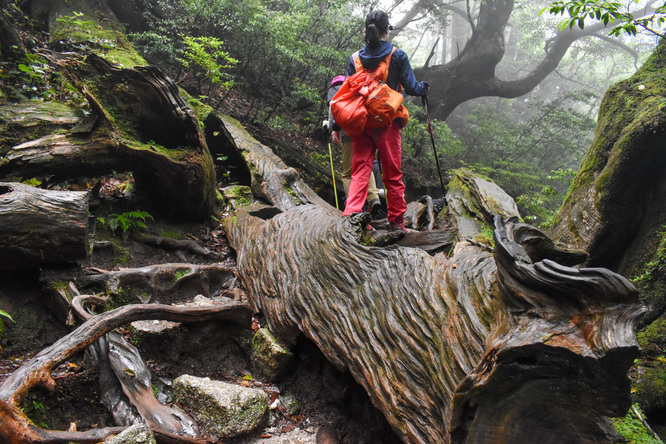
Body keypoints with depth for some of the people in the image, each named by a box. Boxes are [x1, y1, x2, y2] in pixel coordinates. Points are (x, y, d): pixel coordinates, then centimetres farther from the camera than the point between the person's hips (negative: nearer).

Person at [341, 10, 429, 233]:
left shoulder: (355, 58, 7)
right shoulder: (397, 55, -1)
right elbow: (411, 88, 1)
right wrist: (425, 87, 22)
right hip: (388, 123, -2)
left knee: (360, 171, 3)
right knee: (393, 174, 7)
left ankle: (350, 215, -16)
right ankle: (397, 222, 15)